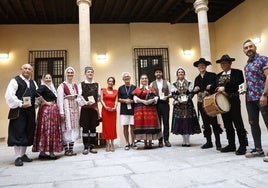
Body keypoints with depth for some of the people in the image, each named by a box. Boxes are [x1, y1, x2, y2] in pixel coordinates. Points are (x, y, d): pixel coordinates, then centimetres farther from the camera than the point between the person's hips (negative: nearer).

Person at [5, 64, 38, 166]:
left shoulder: (33, 83, 16)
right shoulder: (15, 81, -3)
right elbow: (9, 96, -13)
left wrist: (35, 103, 4)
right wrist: (21, 104, -18)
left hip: (30, 111, 6)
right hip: (19, 111, -6)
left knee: (28, 133, 10)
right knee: (18, 133, -5)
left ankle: (23, 154, 23)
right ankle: (18, 157, 1)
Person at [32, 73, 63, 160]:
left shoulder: (51, 87, 19)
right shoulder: (43, 87, -7)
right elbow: (37, 94, -25)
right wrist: (45, 102, -16)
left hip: (53, 110, 9)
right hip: (46, 110, -9)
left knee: (53, 130, 8)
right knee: (47, 130, -7)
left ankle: (42, 152, 13)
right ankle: (51, 153, -4)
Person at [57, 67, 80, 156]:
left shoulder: (76, 85, 13)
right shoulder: (62, 86, -5)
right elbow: (60, 99, -9)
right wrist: (61, 112, -14)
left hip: (75, 108, 6)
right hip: (66, 108, -6)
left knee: (74, 127, 6)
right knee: (66, 128, -4)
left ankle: (71, 149, 13)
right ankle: (66, 150, 6)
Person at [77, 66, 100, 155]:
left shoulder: (97, 85, 10)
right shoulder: (81, 85, 3)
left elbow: (99, 97, 10)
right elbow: (79, 98, -3)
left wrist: (94, 103, -1)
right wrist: (86, 103, -15)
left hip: (94, 108, 2)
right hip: (85, 109, -2)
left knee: (93, 128, 5)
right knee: (85, 128, 1)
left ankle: (92, 146, 14)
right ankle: (85, 147, 10)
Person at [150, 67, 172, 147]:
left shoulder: (167, 83, 8)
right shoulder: (152, 84, 9)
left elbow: (171, 93, 7)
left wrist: (167, 96, -11)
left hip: (165, 104, 0)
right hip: (156, 104, 0)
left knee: (166, 122, 0)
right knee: (158, 122, 3)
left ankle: (166, 140, 8)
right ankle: (160, 140, 10)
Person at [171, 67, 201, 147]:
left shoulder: (189, 83, 8)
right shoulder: (174, 84, 9)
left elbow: (191, 93, 1)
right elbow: (173, 94, 2)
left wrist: (187, 98, -16)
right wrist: (178, 99, -15)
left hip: (188, 104, -1)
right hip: (178, 105, 1)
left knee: (188, 121, -4)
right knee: (180, 121, 0)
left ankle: (187, 141, 3)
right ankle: (184, 141, 11)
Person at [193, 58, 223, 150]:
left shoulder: (212, 75, 2)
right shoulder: (197, 78, 16)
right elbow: (195, 90, 16)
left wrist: (211, 87, -22)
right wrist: (195, 90, -6)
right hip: (201, 102, 5)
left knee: (213, 121, -6)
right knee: (205, 122, 8)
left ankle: (218, 143, 2)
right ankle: (209, 142, 16)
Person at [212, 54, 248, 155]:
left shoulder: (237, 72, 0)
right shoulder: (218, 76, 17)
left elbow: (238, 83, -16)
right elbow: (215, 87, 15)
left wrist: (225, 88, -21)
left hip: (233, 101, -6)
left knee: (238, 123, -3)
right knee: (227, 125, 10)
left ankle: (243, 146, 5)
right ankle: (231, 145, 19)